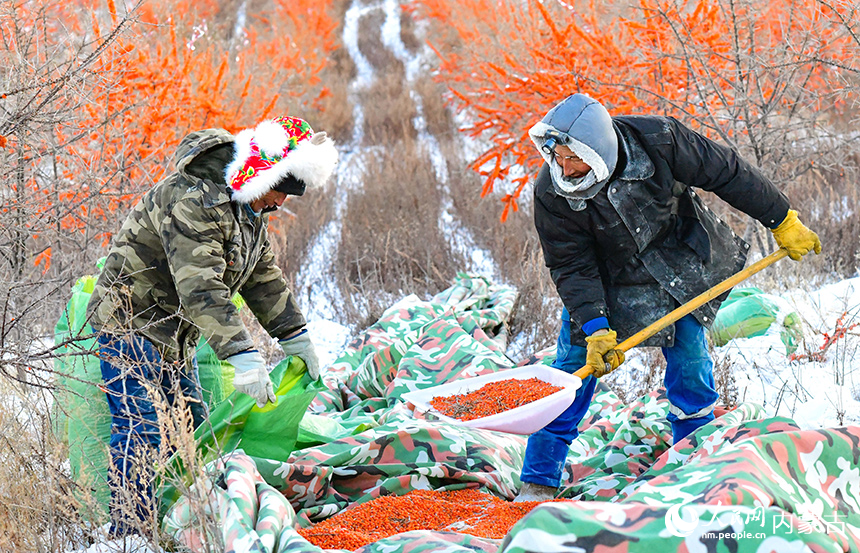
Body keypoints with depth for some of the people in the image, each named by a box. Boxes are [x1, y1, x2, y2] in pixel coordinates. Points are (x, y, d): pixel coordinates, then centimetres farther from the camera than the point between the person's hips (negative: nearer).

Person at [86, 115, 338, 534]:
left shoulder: (250, 209, 6)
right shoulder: (191, 199, -27)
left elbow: (264, 278, 18)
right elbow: (201, 288, -34)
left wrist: (296, 338, 17)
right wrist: (243, 356, -38)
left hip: (175, 337, 10)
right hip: (131, 324, -10)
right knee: (141, 432, -16)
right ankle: (130, 533, -15)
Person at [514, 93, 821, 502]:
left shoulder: (658, 140, -30)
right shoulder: (551, 193, -27)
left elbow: (728, 174, -17)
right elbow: (571, 267, -20)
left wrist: (784, 223, -8)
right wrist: (595, 328, -32)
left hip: (678, 265, 0)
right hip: (607, 279, 0)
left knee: (689, 360, -5)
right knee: (574, 366, -8)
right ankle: (538, 483, -1)